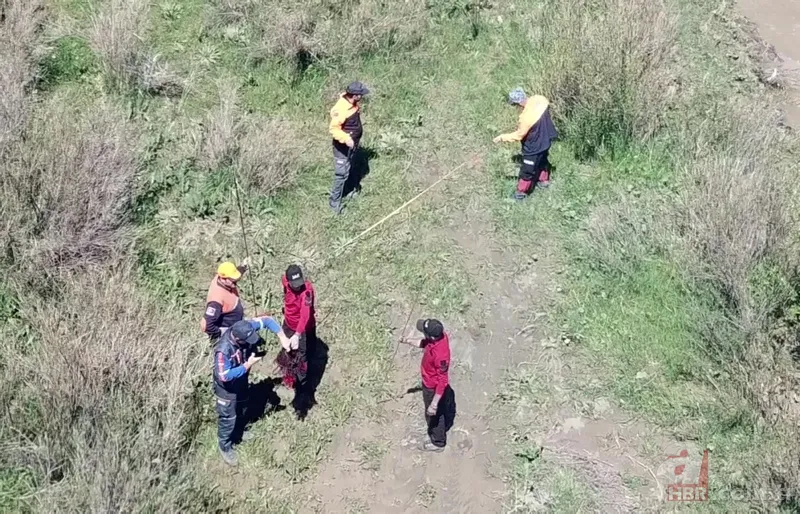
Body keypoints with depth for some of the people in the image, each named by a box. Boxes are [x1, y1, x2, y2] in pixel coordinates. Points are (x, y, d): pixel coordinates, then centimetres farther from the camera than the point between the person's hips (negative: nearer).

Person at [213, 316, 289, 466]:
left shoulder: (245, 328, -26)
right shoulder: (223, 350, -42)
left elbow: (267, 320, -15)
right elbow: (225, 376, -35)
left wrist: (282, 337, -26)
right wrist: (248, 365, -32)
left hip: (241, 381, 7)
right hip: (227, 387, -7)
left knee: (241, 410, 30)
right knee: (228, 418, 12)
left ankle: (238, 431, 58)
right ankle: (225, 447, 36)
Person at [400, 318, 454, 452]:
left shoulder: (440, 355, -43)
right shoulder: (440, 335, -20)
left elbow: (442, 382, -34)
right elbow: (425, 343, 5)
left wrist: (434, 404, -29)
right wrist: (409, 341, -7)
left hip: (433, 388, -8)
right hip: (430, 382, 8)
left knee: (434, 415, 18)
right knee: (445, 406, 32)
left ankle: (438, 443, 43)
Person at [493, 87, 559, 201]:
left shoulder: (526, 117, -38)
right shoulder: (539, 99, -18)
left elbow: (518, 135, -26)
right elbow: (547, 106, 7)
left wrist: (502, 137, -14)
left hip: (535, 146, -8)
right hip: (545, 139, 8)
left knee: (527, 169, 13)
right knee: (542, 160, 32)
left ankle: (521, 191, 31)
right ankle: (544, 180, 54)